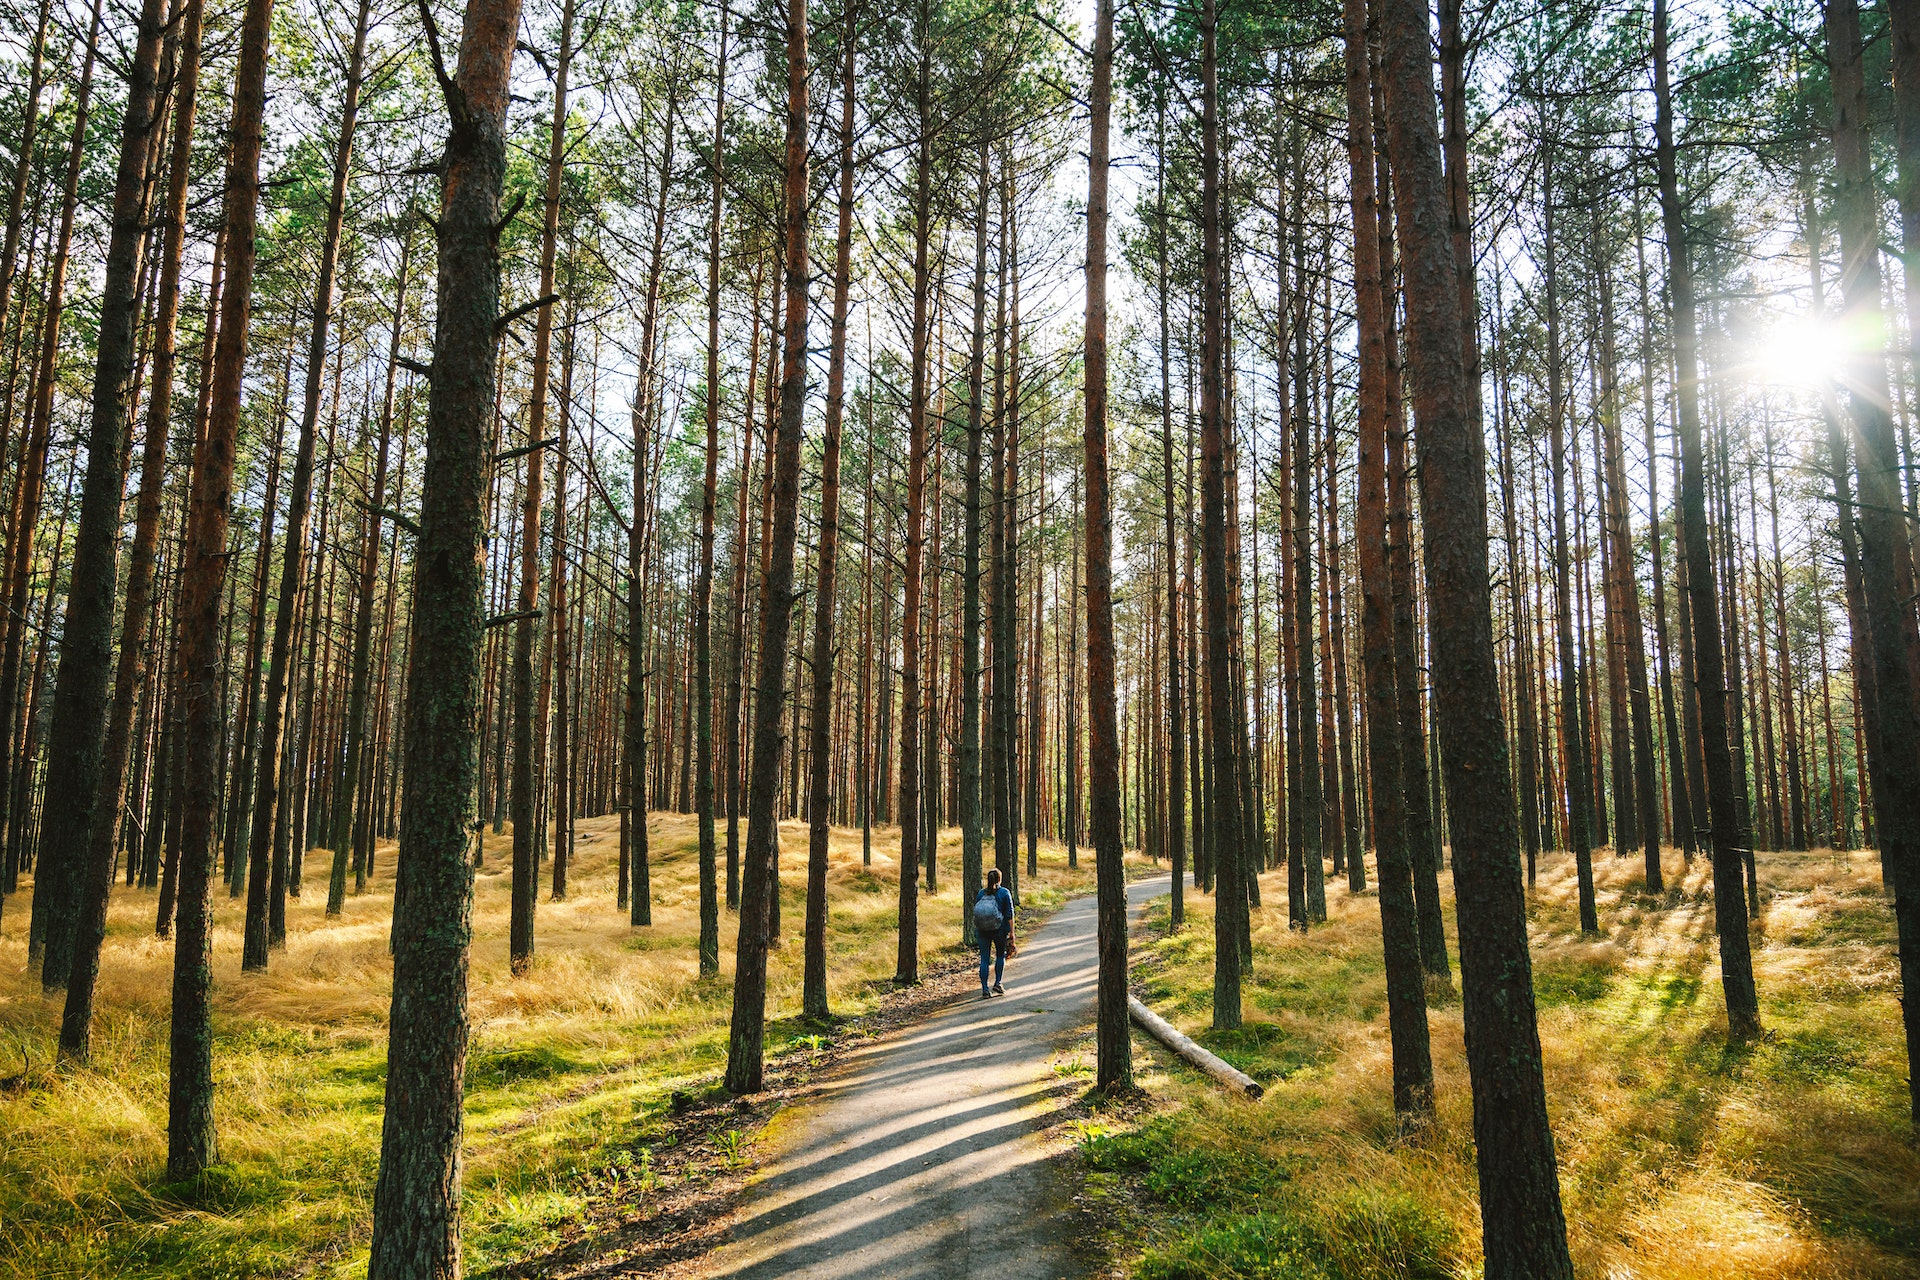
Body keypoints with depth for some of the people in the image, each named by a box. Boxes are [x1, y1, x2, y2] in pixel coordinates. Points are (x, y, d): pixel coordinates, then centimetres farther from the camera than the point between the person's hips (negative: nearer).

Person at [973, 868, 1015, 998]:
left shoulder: (980, 893, 5)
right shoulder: (1004, 893, -3)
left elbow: (975, 913, 9)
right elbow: (1009, 914, -6)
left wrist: (976, 930, 19)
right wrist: (1012, 932, -4)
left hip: (982, 930, 2)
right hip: (1000, 929, -2)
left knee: (984, 959, 4)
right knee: (1000, 955, 19)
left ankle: (985, 989, 0)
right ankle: (997, 984, 11)